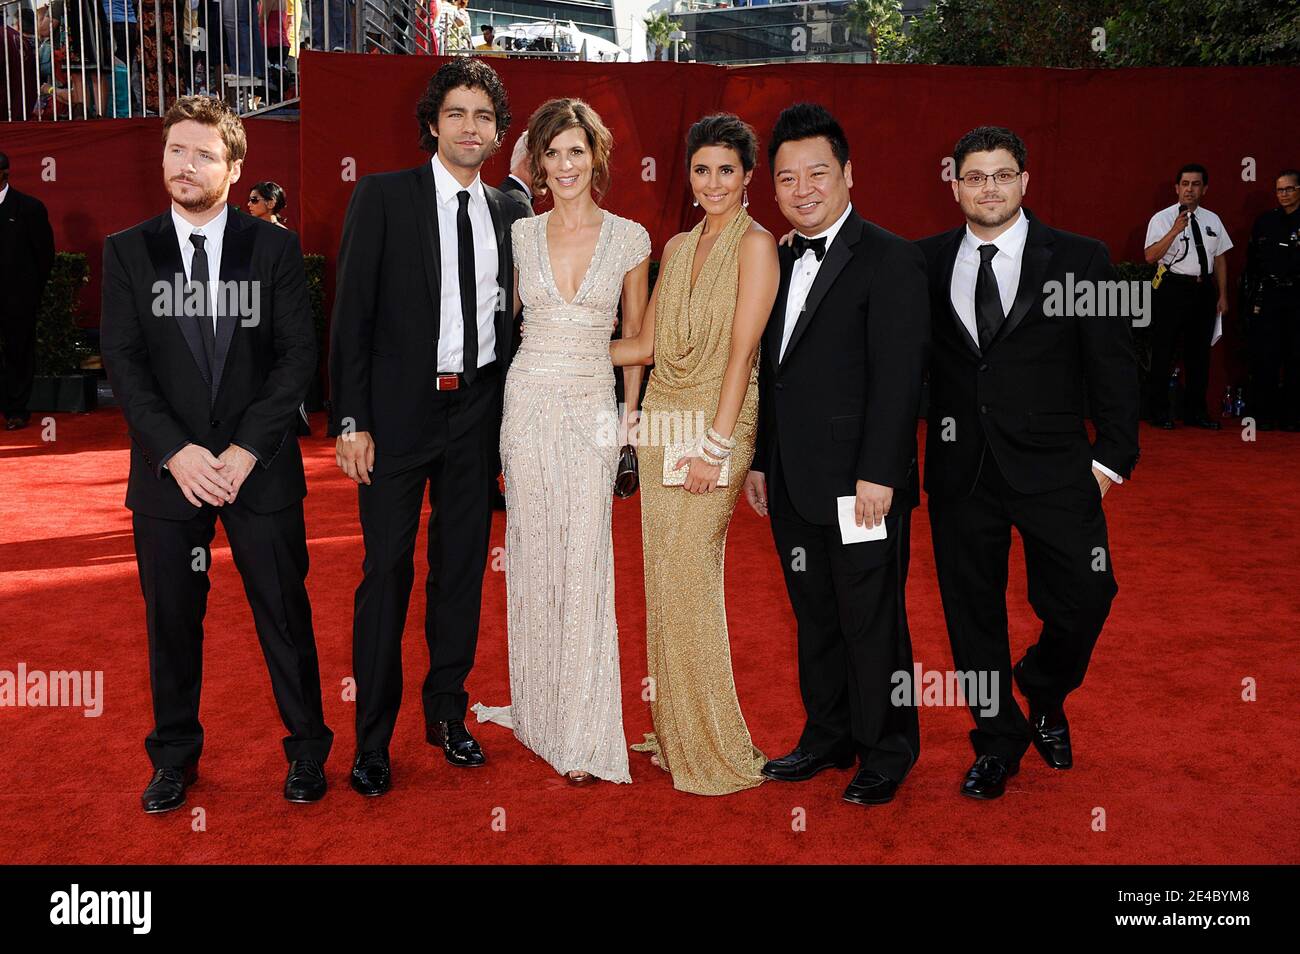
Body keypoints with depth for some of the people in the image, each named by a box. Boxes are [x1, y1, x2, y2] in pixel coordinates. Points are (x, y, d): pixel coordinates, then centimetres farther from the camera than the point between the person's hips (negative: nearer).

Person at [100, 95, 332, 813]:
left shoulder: (275, 248, 2)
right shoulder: (126, 251, 5)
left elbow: (298, 354, -3)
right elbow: (122, 362, -1)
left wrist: (247, 448, -13)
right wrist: (176, 450, -13)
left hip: (260, 466, -1)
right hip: (167, 469, 1)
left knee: (284, 612, 6)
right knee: (171, 619, 11)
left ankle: (307, 749, 23)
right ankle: (175, 758, 28)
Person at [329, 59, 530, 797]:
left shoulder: (510, 212, 9)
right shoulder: (383, 196, -2)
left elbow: (511, 314, 13)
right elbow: (352, 312, -5)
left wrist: (511, 407, 4)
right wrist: (350, 419, -11)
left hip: (478, 409, 4)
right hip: (399, 408, -4)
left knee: (463, 564, 11)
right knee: (388, 569, 0)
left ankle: (447, 712, 26)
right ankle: (373, 737, 13)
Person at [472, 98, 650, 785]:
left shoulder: (629, 238, 3)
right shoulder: (520, 236, 6)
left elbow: (637, 335, 11)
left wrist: (631, 411, 4)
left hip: (592, 409, -1)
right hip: (528, 403, 2)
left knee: (584, 563, -4)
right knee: (533, 556, 7)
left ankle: (585, 736, 5)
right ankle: (539, 710, 22)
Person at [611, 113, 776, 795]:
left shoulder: (755, 244, -5)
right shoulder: (679, 246, 15)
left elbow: (743, 350, -13)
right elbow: (647, 343, 15)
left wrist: (716, 446, -18)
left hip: (718, 422, -7)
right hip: (664, 419, 7)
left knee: (690, 577, -7)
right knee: (664, 574, 8)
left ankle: (712, 748, 6)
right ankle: (673, 732, 20)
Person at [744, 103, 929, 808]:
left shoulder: (890, 260, -9)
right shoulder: (779, 262, 14)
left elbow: (898, 376, -15)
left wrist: (877, 475, -19)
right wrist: (760, 460, 15)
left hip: (860, 485, -7)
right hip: (793, 485, 7)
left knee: (872, 621, 4)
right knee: (814, 616, 16)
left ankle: (886, 752, 21)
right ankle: (828, 738, 31)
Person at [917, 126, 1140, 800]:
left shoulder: (1079, 259, 0)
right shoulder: (926, 262, 4)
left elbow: (1112, 363, 0)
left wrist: (1113, 454, -4)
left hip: (1053, 466, -1)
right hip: (960, 467, 1)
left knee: (1083, 598, -1)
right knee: (972, 610, 9)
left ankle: (1044, 697, 31)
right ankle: (998, 739, 28)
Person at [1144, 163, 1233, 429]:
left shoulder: (1212, 220, 12)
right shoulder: (1162, 219, -3)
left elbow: (1220, 258, 15)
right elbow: (1150, 256, -15)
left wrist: (1222, 295, 12)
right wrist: (1175, 231, -26)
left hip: (1203, 289, 5)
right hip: (1172, 288, -5)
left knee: (1199, 352, 11)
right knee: (1163, 351, -2)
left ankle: (1196, 412, 21)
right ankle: (1160, 412, 7)